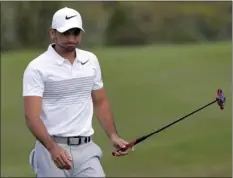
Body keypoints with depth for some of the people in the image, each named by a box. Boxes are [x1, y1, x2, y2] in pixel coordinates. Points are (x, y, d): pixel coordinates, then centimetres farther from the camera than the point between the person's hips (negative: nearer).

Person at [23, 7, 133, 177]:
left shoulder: (91, 61, 8)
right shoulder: (37, 68, -10)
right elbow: (32, 115, -17)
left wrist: (114, 136, 5)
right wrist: (53, 148, -32)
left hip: (86, 148, 4)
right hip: (52, 149, -4)